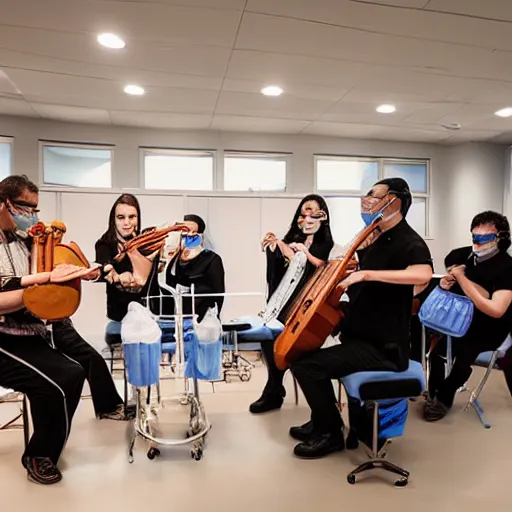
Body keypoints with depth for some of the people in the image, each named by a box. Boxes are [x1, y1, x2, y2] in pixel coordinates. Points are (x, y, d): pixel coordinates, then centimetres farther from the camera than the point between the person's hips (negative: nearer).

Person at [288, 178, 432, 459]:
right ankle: (320, 422, 30)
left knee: (306, 364, -19)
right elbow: (343, 273, 22)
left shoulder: (408, 242, -16)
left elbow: (422, 274, -39)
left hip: (382, 347, -10)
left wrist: (365, 274, -38)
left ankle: (331, 434, 4)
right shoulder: (377, 239, 13)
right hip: (361, 336, 10)